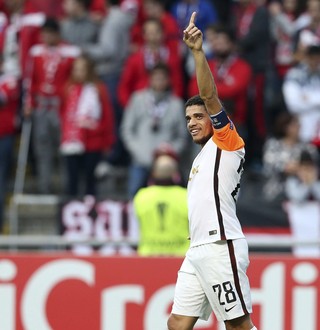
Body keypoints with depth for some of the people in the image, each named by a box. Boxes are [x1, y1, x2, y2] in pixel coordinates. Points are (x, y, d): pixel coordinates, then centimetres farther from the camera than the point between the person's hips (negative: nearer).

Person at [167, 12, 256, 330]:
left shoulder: (226, 142, 0)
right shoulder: (202, 157, 24)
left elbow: (209, 95, -13)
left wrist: (197, 51, -23)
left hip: (220, 247, -9)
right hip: (197, 251, 9)